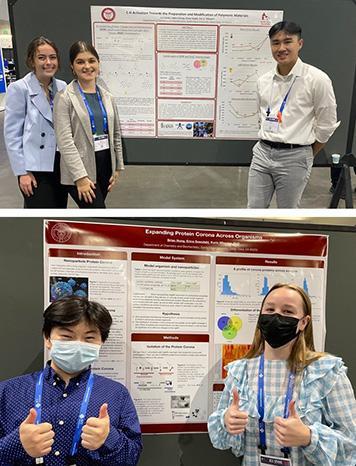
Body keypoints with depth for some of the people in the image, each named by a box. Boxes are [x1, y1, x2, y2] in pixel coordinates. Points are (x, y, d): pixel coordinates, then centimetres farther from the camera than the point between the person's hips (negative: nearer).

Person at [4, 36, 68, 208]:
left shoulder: (62, 87, 7)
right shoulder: (19, 88, -7)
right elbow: (12, 134, -8)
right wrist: (22, 172, -12)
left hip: (61, 165, 5)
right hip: (35, 168, -5)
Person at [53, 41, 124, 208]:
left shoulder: (107, 96, 10)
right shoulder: (64, 98, -8)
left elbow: (115, 133, 14)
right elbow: (65, 141, -15)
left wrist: (117, 166, 10)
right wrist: (80, 176, -20)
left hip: (105, 165, 6)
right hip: (79, 170, -6)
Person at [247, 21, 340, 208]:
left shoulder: (317, 79, -9)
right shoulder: (263, 81, 7)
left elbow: (326, 124, -3)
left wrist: (307, 155, 5)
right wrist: (268, 143, 15)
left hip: (294, 157, -4)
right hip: (262, 152, 5)